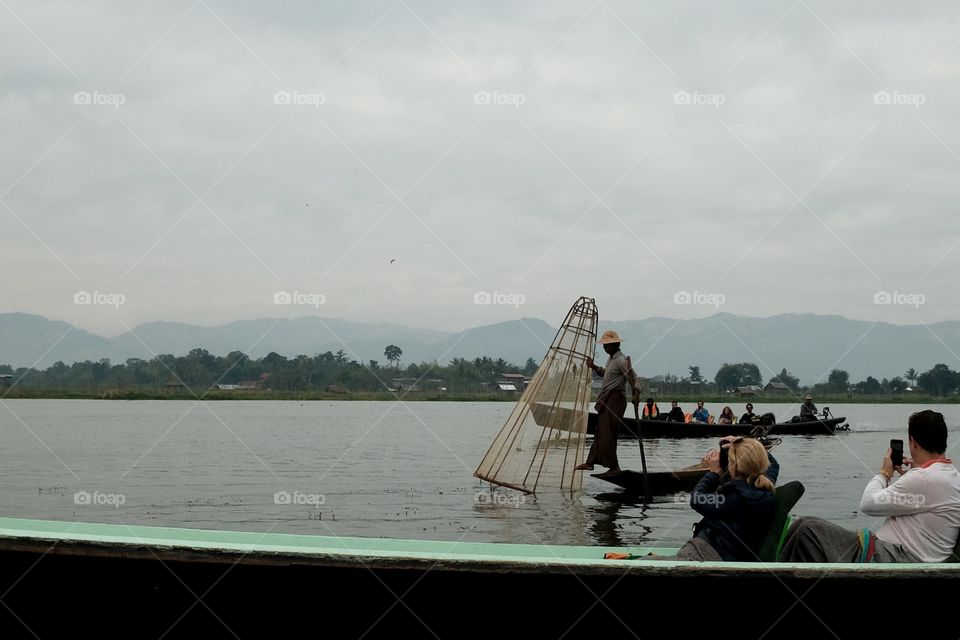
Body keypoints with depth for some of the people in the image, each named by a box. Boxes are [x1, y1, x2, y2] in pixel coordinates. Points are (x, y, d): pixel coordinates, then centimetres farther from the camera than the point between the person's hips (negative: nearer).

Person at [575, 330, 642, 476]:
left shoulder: (621, 360, -16)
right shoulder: (611, 359, 15)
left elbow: (635, 379, -22)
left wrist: (636, 393, -37)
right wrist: (593, 367, 17)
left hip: (616, 399, -10)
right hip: (607, 399, 10)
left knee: (607, 433, -11)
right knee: (600, 431, 13)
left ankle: (613, 467, -8)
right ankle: (590, 462, 19)